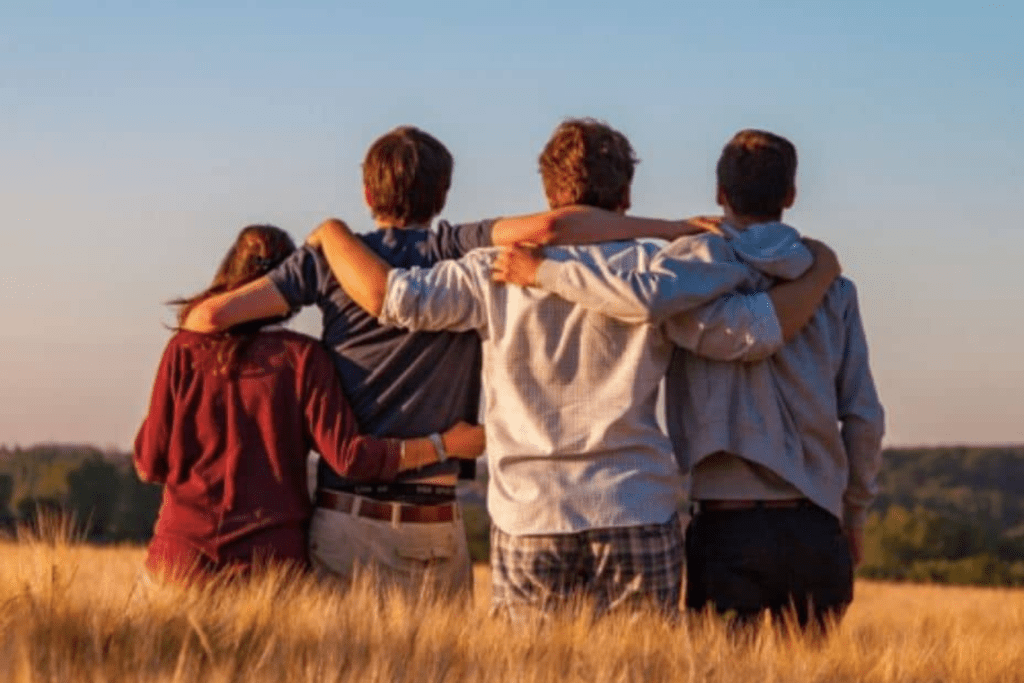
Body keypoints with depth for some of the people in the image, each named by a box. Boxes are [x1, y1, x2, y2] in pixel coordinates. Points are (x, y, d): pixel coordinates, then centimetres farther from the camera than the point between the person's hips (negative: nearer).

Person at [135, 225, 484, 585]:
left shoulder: (184, 349, 2)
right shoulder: (300, 356, -2)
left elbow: (151, 464, 3)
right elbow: (348, 454, -8)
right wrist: (445, 444, 0)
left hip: (184, 549, 1)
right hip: (272, 555, 0)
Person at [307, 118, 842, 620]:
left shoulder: (499, 273, 1)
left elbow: (390, 296, -4)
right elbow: (754, 332, -4)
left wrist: (332, 232, 14)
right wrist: (821, 273, 13)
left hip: (528, 523, 1)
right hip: (638, 522, 0)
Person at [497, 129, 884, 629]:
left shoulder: (703, 257, -2)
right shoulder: (831, 287, 9)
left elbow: (647, 300, -26)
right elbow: (863, 415, 8)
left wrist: (544, 273, -12)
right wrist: (854, 516, 20)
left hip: (727, 523, -3)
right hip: (813, 527, 3)